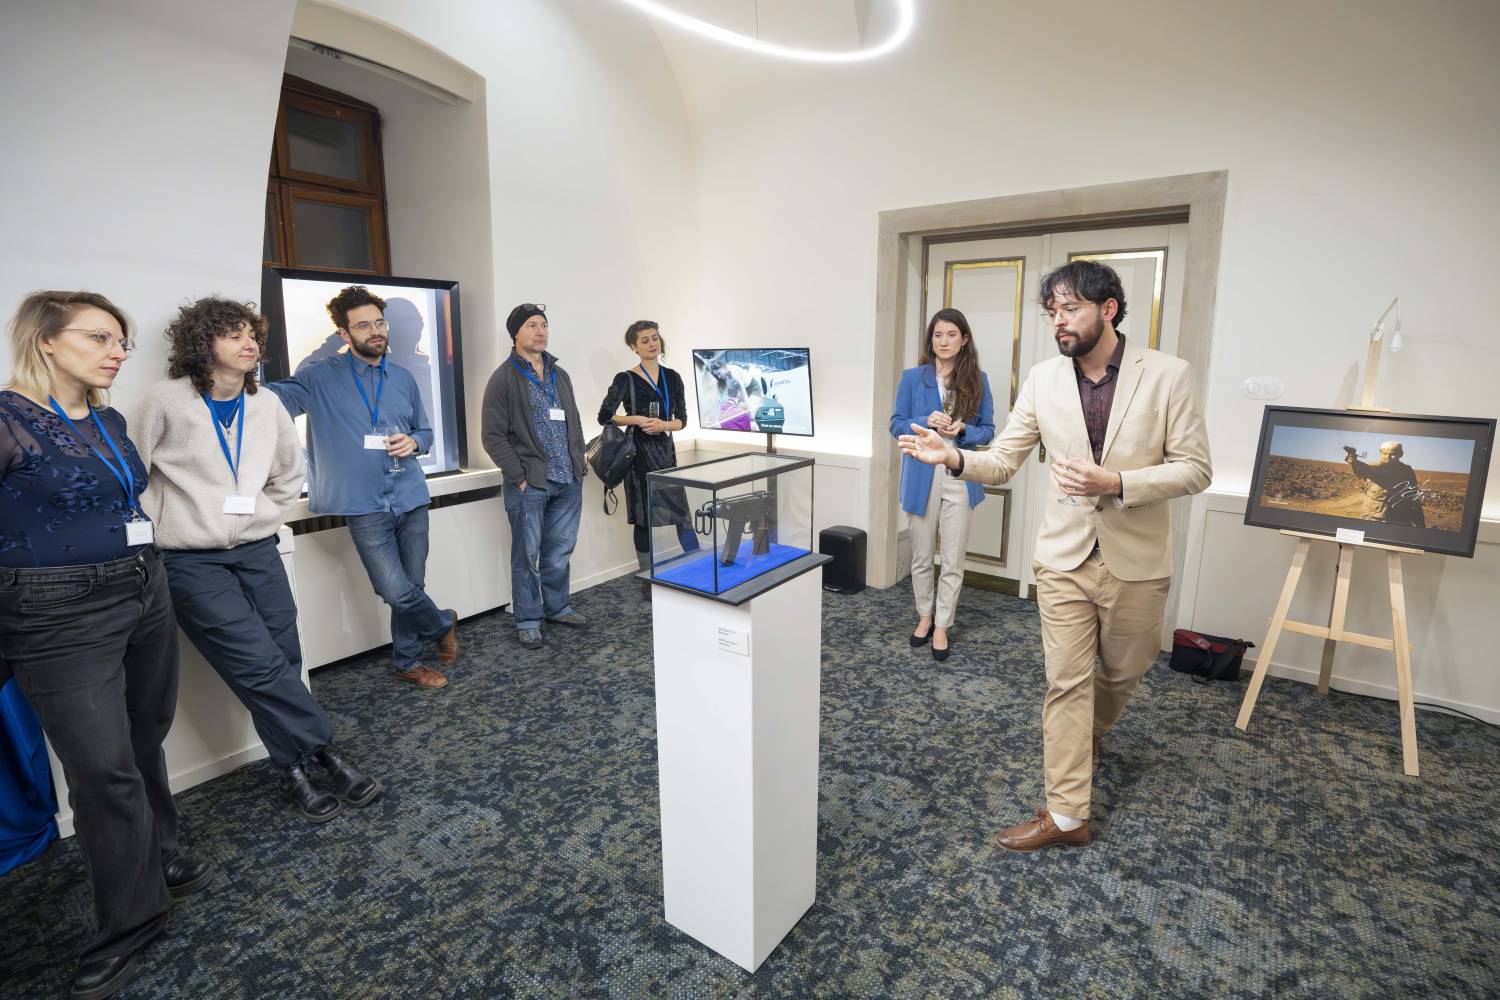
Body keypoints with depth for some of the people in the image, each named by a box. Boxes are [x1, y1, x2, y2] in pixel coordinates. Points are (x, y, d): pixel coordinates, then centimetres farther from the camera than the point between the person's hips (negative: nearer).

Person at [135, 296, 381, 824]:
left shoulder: (267, 405, 5)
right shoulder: (167, 400, -7)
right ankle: (326, 751, 2)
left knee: (283, 664, 4)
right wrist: (161, 532, -2)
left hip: (258, 553, 4)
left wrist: (265, 517, 11)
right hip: (193, 563, -4)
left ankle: (294, 772, 19)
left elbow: (288, 473, 19)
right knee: (260, 666, -11)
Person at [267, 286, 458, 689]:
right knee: (397, 591, -9)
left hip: (411, 498, 4)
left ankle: (407, 662, 29)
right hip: (365, 506, -4)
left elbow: (425, 431, 18)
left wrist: (413, 442, -4)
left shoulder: (403, 378, 11)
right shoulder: (321, 377, -2)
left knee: (412, 585, 10)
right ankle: (444, 624, 21)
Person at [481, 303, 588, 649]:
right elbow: (493, 436, -9)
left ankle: (557, 607, 30)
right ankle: (528, 621, 17)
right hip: (529, 485, -5)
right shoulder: (504, 378, -5)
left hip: (568, 482, 6)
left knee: (559, 552, 14)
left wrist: (579, 465, 10)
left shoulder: (560, 375, 15)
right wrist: (519, 477, -13)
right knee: (527, 555, 4)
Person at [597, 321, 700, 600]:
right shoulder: (626, 379, -3)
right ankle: (648, 581, 15)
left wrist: (663, 424, -12)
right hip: (639, 453, -3)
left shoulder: (672, 378, 8)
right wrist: (637, 419, -15)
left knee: (681, 511, -2)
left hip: (666, 451, 3)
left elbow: (682, 420, 8)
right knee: (645, 517, 3)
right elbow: (605, 416, -3)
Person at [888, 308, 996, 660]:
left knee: (953, 560, 5)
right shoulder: (912, 378, 0)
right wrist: (926, 422, -17)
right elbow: (896, 425, 1)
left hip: (961, 478, 0)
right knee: (921, 556, 12)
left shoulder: (978, 380, 2)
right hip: (922, 477, 0)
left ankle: (942, 625, 19)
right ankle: (925, 616, 31)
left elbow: (987, 431, 4)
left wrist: (962, 430, -17)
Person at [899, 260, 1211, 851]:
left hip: (1136, 562, -1)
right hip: (1064, 558, 1)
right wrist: (954, 457, -22)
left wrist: (1114, 483, -24)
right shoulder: (1043, 380, -2)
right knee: (1066, 683, 5)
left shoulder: (1168, 375, -9)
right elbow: (1003, 461, -1)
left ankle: (1090, 736, 52)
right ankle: (1066, 814, 17)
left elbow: (1195, 469, -9)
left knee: (1120, 673, 19)